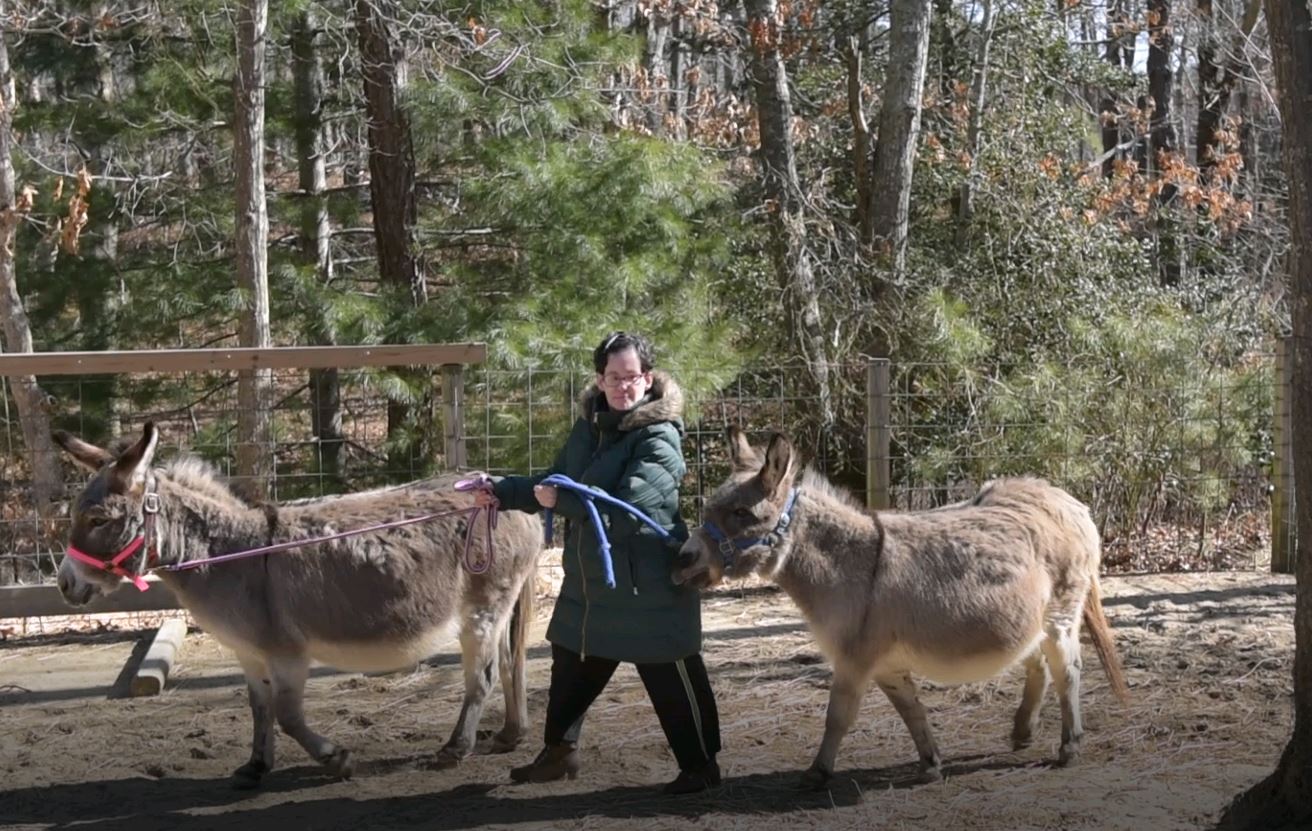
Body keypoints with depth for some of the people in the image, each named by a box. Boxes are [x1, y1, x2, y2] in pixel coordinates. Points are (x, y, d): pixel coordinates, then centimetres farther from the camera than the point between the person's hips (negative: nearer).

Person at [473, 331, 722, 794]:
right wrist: (503, 492, 7)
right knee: (571, 669, 20)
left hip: (649, 586, -8)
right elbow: (557, 481, 18)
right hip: (589, 581, 8)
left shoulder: (660, 438, -18)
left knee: (671, 679, 2)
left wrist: (561, 500, -25)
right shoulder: (590, 427, 5)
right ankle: (559, 751, 38)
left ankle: (700, 765, 17)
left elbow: (626, 506, -28)